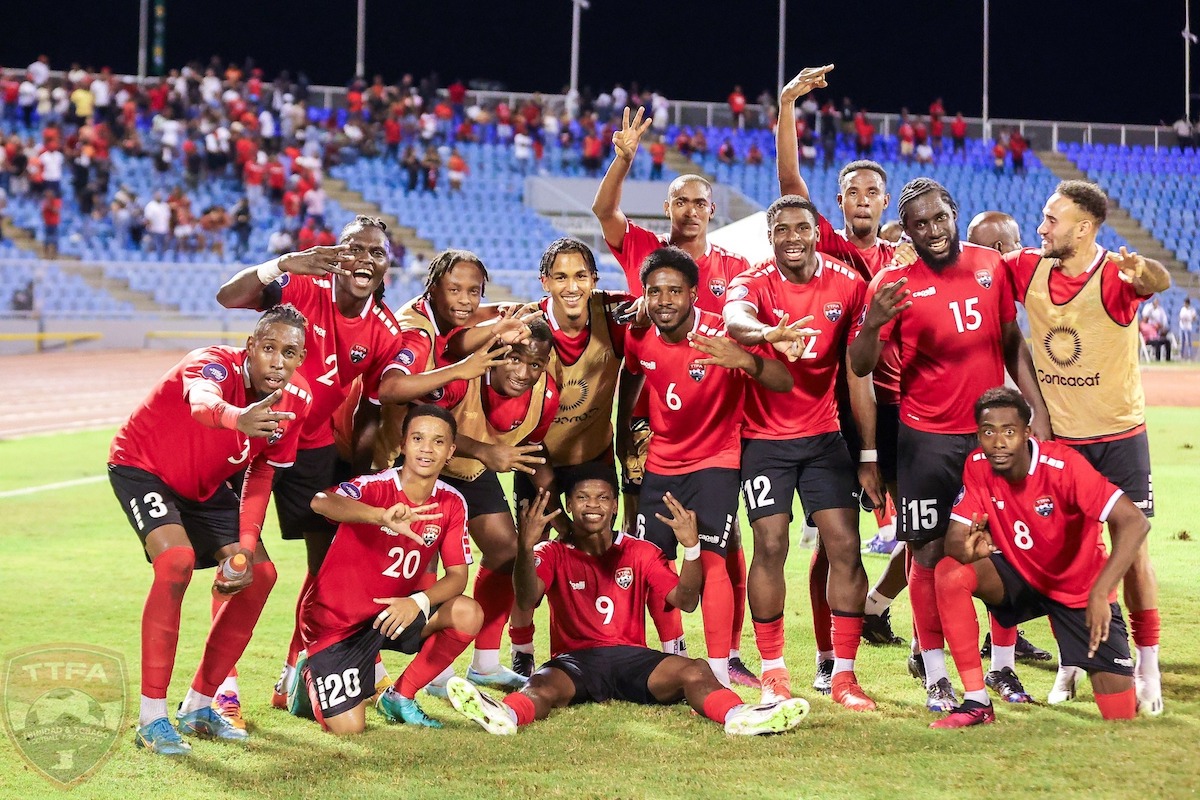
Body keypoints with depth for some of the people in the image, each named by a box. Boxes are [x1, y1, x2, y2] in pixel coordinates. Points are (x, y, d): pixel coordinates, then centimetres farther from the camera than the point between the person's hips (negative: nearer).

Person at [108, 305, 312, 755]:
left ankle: (198, 706, 13)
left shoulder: (296, 401, -13)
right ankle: (151, 718, -22)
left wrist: (246, 545, -13)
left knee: (260, 574, -2)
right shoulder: (216, 364, -33)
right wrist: (237, 418, -83)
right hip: (141, 466, -7)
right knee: (176, 560, -30)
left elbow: (261, 474, -2)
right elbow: (202, 401, -59)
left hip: (204, 486, 7)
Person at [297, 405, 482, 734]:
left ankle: (400, 696, 1)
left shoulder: (452, 504, -5)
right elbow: (321, 502, -43)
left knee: (469, 614, -20)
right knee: (348, 728, -15)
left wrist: (419, 601, -28)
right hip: (335, 620, -5)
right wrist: (384, 517, -61)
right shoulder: (377, 487, -22)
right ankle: (311, 676, 20)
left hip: (393, 610, 5)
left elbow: (457, 575, -6)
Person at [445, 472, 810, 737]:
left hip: (632, 659, 2)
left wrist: (691, 546, -17)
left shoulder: (640, 553, 14)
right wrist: (526, 548, -30)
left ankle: (738, 715, -58)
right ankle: (504, 715, -71)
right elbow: (527, 601, -11)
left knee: (695, 670, -28)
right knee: (543, 685, -37)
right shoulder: (554, 554, 8)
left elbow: (685, 601, 0)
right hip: (575, 659, -2)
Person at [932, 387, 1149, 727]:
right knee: (950, 573, -28)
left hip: (1079, 587, -3)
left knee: (1121, 718, -10)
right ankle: (977, 704, -17)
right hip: (1020, 577, 3)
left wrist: (1100, 594, -42)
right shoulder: (977, 467, -14)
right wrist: (970, 549, -40)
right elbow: (953, 540, -14)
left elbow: (1135, 523, -33)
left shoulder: (1062, 464, -28)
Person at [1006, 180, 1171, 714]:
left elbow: (1158, 281, -39)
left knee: (1132, 548, 1)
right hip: (1057, 435, 4)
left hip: (1119, 435, -3)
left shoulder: (1115, 276, -18)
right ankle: (1070, 663, 21)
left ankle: (1148, 669, 11)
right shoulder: (1028, 269, -5)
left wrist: (1145, 270, -63)